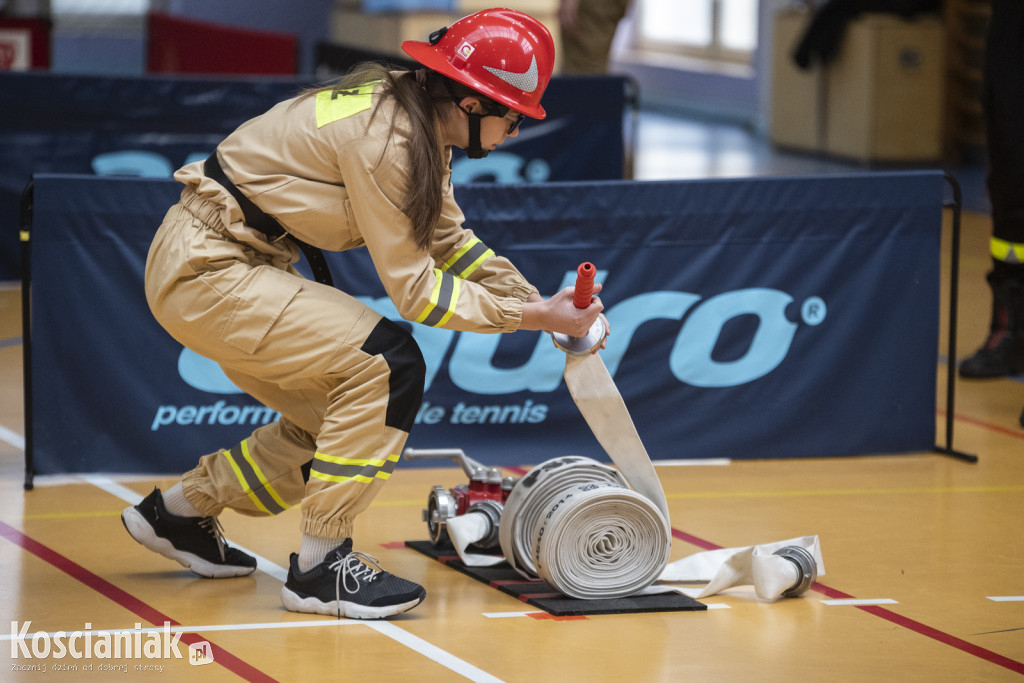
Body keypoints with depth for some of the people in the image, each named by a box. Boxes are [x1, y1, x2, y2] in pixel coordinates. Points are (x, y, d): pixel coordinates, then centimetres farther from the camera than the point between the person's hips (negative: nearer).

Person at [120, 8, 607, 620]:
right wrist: (530, 316, -17)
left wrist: (542, 305, 4)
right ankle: (320, 567, -13)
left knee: (341, 418, 14)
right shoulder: (382, 136, -24)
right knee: (387, 363, -19)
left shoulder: (422, 125, 4)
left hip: (244, 264, 10)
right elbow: (411, 285, -20)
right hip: (202, 269, -10)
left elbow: (449, 240, 14)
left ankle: (180, 512, 29)